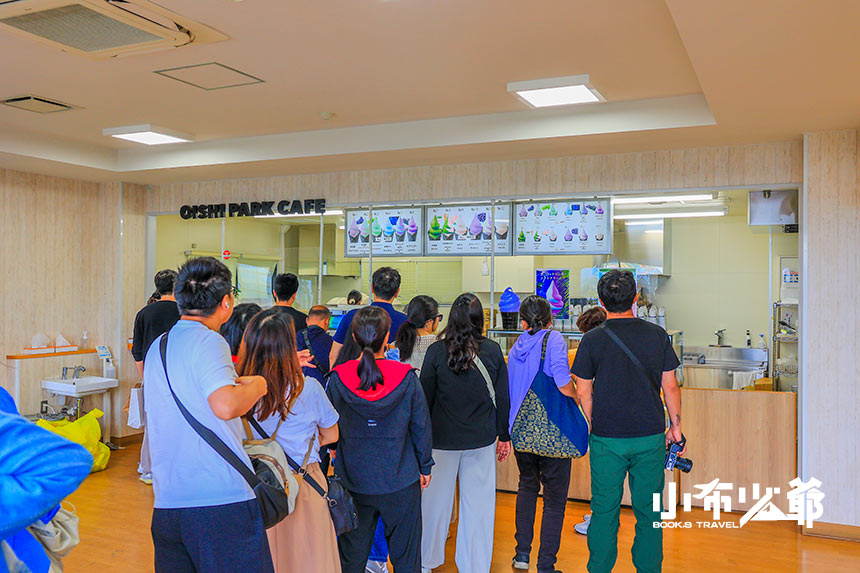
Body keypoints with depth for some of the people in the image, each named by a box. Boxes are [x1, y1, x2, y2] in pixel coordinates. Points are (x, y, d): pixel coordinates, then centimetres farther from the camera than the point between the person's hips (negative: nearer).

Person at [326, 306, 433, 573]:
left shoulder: (338, 378, -10)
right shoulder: (407, 378, -11)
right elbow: (421, 426, -3)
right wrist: (425, 466, 10)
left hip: (353, 480, 1)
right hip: (401, 482, -1)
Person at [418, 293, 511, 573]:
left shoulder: (436, 351, -9)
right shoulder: (493, 351, -6)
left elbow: (425, 398, -3)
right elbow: (502, 397, 1)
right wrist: (504, 436, 12)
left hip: (442, 438, 0)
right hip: (481, 440, 1)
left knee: (436, 500, 14)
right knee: (478, 504, 10)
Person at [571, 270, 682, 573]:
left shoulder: (592, 340, -7)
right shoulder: (657, 335, -1)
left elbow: (583, 391, -2)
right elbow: (670, 386, 4)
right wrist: (675, 426, 14)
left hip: (607, 438, -1)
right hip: (650, 437, 2)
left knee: (605, 510, 8)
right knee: (648, 510, 12)